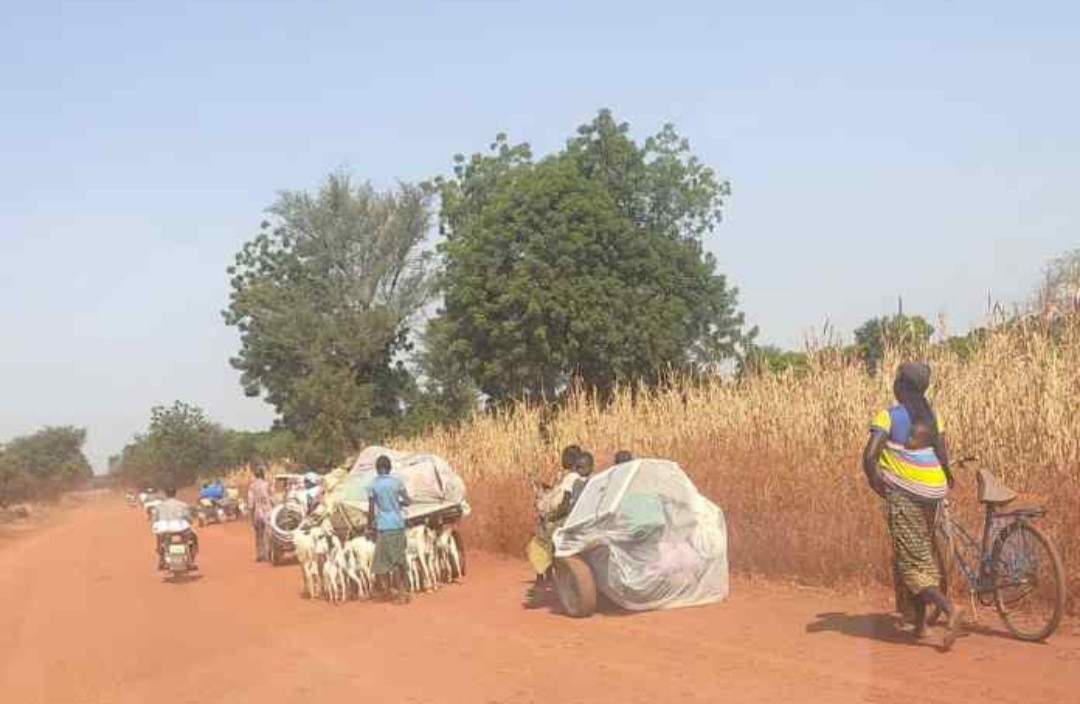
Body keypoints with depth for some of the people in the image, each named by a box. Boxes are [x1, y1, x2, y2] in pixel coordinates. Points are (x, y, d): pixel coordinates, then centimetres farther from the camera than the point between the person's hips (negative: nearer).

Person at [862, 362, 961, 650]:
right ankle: (920, 623, 21)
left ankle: (949, 608, -24)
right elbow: (944, 457, 3)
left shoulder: (888, 417, -9)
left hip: (904, 493, -6)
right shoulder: (932, 416, 8)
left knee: (910, 561, -4)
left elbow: (869, 456, -19)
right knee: (924, 556, 17)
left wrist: (877, 485, -4)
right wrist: (947, 479, 22)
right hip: (933, 492, 6)